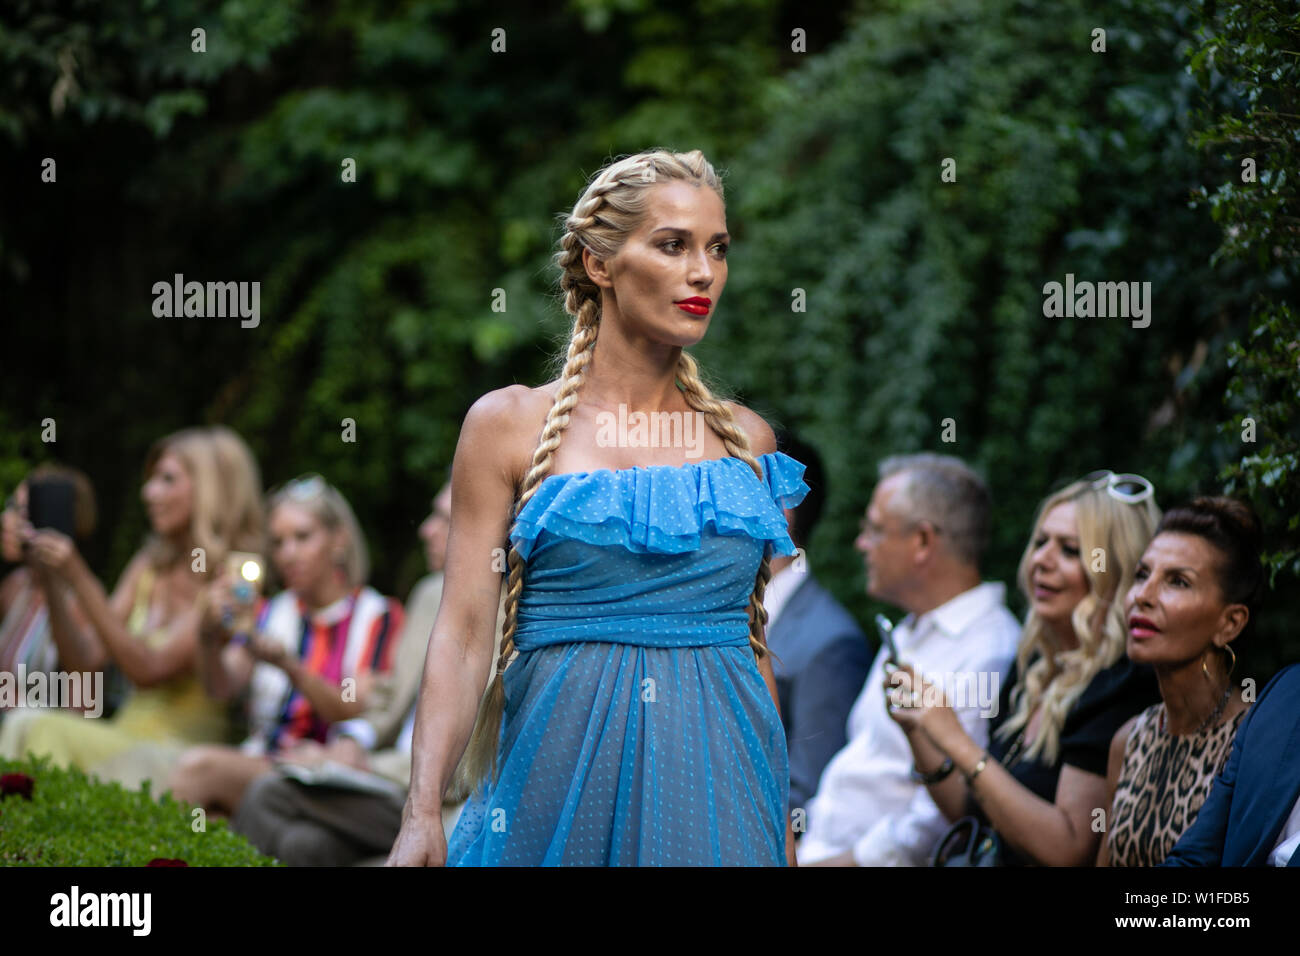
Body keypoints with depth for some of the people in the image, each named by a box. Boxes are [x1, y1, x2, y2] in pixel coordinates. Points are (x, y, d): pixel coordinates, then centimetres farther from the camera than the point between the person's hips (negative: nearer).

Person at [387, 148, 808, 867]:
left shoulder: (746, 439, 10)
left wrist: (782, 827, 12)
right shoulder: (509, 424, 1)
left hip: (721, 776, 2)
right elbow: (464, 629, -4)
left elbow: (750, 641, 14)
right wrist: (422, 815, -15)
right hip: (564, 765, -2)